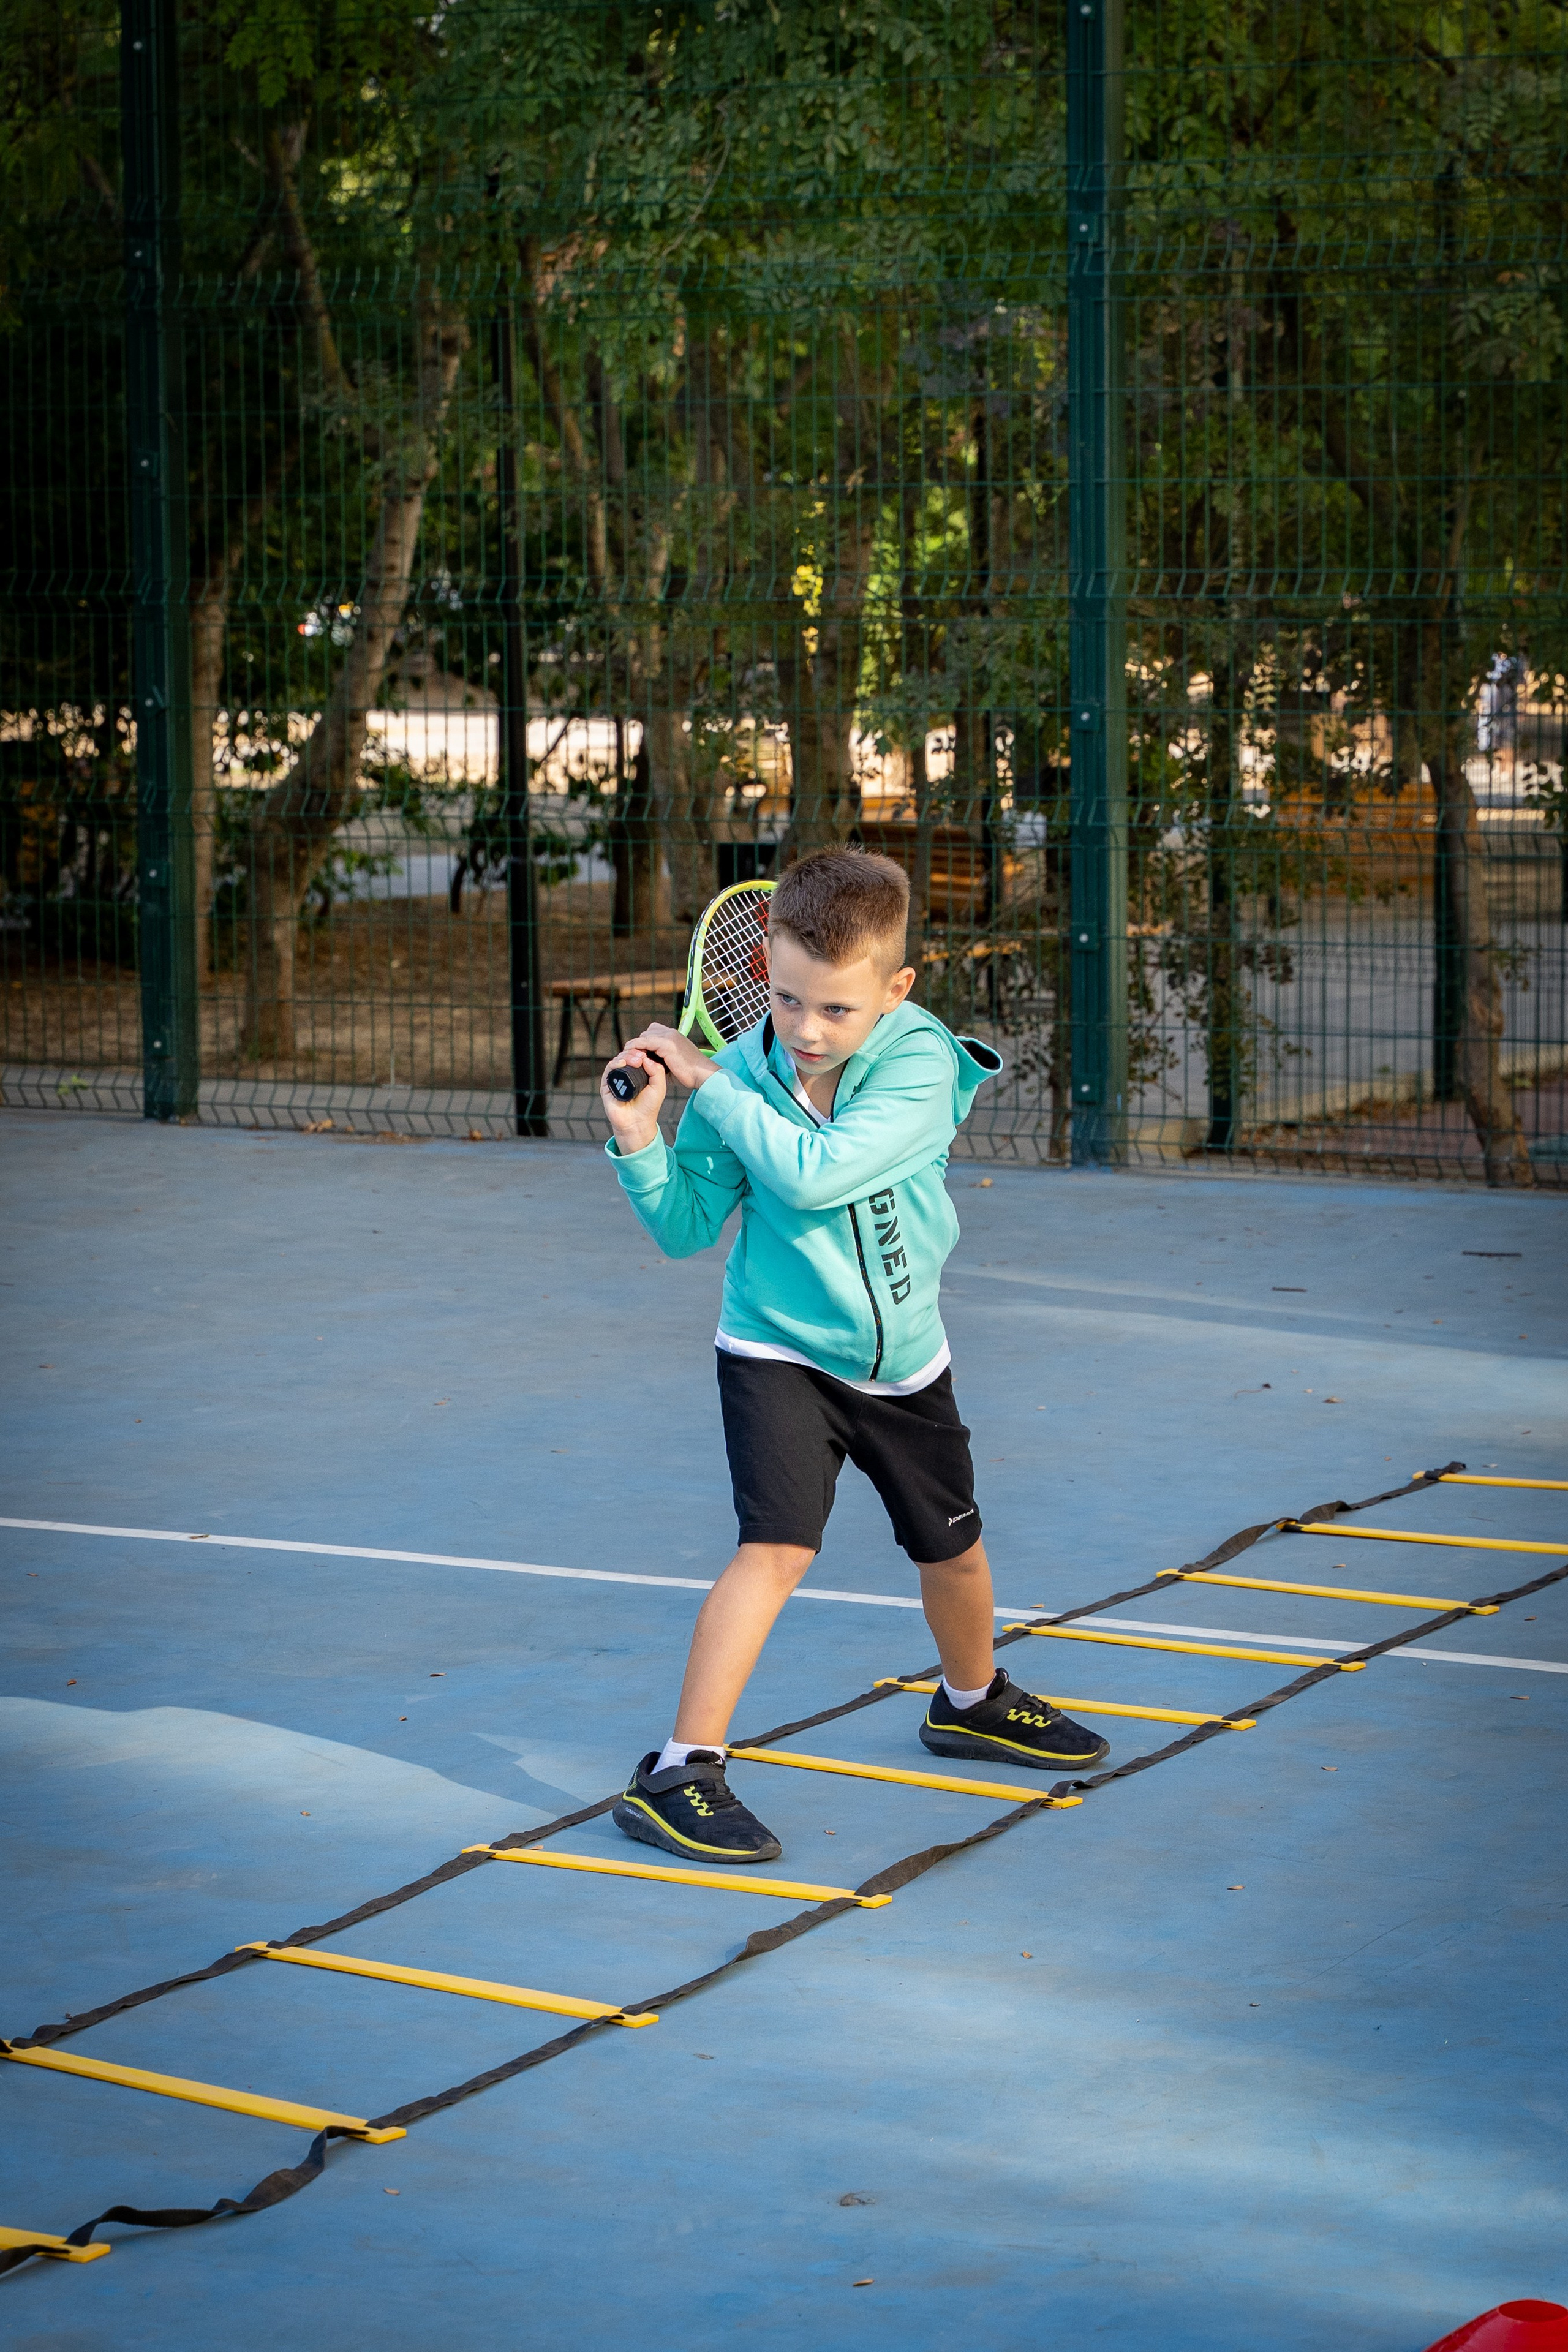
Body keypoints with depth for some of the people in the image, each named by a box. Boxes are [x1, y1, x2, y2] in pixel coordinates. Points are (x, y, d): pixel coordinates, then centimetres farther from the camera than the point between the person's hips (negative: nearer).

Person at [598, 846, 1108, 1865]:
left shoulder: (922, 1062, -19)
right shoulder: (745, 1073, -13)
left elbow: (816, 1174, -32)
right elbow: (686, 1228, -5)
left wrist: (709, 1087, -26)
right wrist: (642, 1142, -22)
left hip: (903, 1360, 2)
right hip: (780, 1355, -2)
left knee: (954, 1549, 19)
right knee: (777, 1547, -21)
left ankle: (973, 1701, 49)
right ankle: (679, 1775, -18)